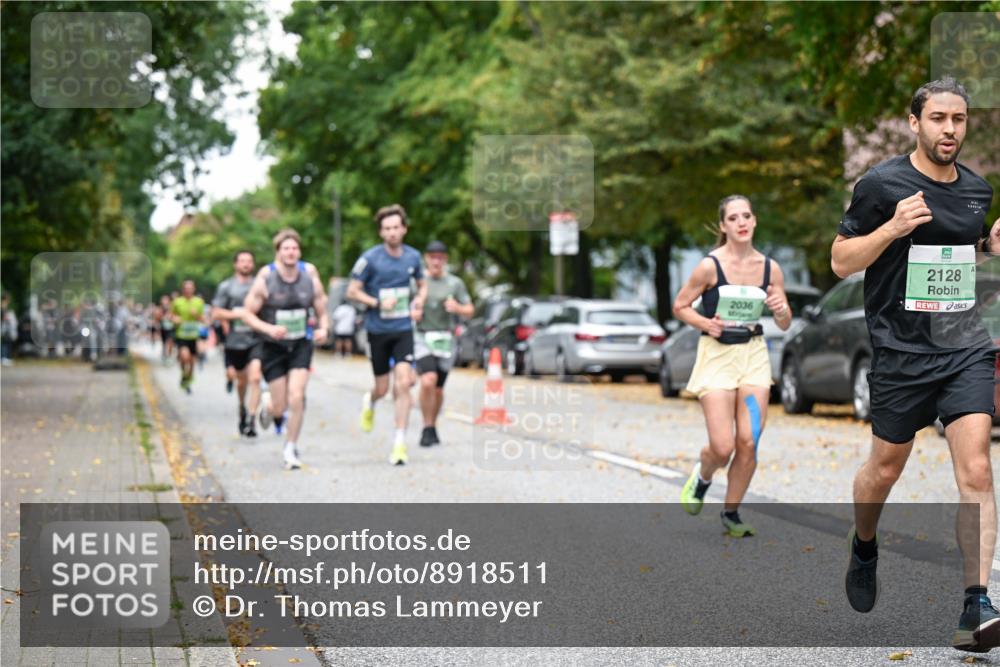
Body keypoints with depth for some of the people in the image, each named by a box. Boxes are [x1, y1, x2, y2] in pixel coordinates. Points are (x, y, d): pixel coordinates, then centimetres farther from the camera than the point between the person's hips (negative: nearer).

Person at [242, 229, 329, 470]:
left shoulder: (310, 275, -5)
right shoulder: (265, 278, -12)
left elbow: (322, 309, 5)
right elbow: (247, 313, -7)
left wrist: (323, 328, -16)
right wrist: (269, 329, -24)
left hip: (301, 344, 1)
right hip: (272, 347, -1)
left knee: (297, 397, -13)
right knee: (279, 408, 1)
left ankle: (291, 448, 6)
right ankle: (267, 404, 40)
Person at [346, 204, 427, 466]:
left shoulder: (413, 257, 3)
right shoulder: (370, 258, -8)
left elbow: (422, 285, 19)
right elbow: (352, 291, -4)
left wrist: (418, 303, -1)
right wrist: (378, 303, -18)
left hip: (403, 329, 2)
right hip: (377, 329, -1)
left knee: (403, 383, -13)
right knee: (382, 388, 7)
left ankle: (399, 444, -7)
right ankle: (369, 401, 46)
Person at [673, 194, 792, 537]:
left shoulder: (770, 267, 2)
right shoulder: (709, 266, -9)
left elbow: (785, 324, 9)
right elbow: (680, 306, 1)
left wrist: (782, 310, -13)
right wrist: (706, 323, -16)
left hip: (754, 355, 3)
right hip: (717, 355, -3)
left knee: (748, 443, -3)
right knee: (723, 447, -8)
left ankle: (731, 513, 16)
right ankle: (702, 476, 28)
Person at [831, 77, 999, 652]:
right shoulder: (883, 184, -7)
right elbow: (841, 261, -5)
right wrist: (893, 227, -20)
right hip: (902, 353, -3)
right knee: (885, 469, 12)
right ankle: (864, 548, 43)